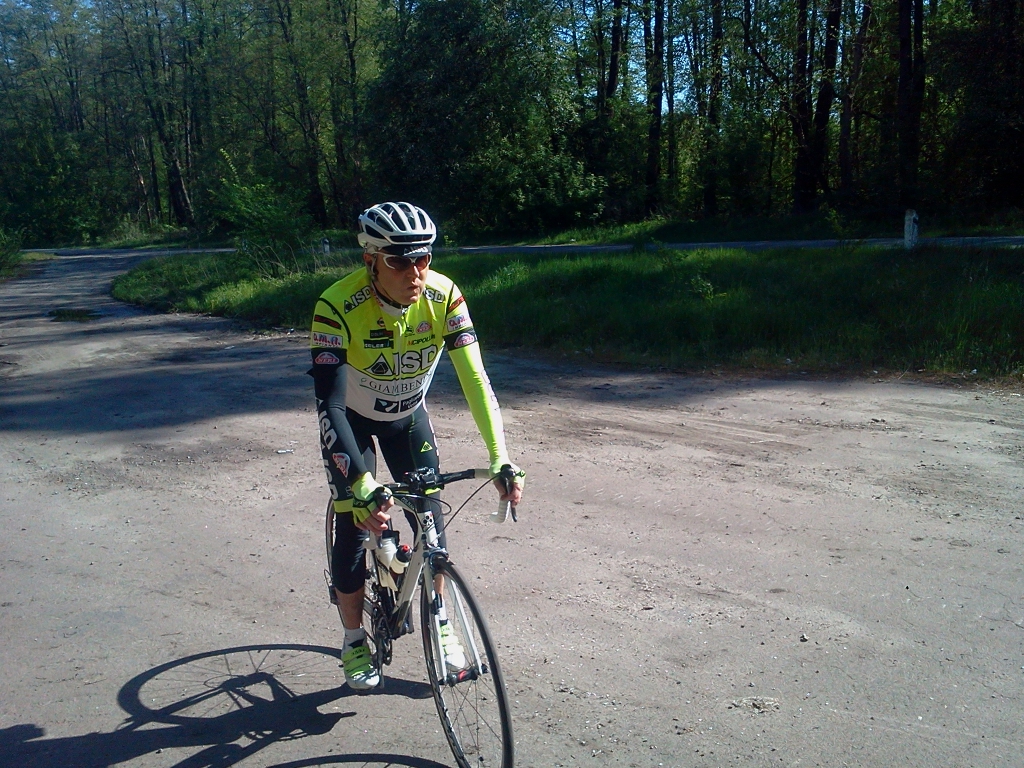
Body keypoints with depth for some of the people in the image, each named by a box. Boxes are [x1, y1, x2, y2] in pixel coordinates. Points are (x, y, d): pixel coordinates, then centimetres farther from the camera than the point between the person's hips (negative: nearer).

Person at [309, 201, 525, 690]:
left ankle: (439, 626, 24)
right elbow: (328, 404, -42)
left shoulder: (443, 296, -28)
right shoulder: (339, 307, -36)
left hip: (408, 416, 3)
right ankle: (355, 641, 18)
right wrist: (361, 488, -52)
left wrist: (500, 458, -39)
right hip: (351, 420, -2)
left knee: (431, 520, 0)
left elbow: (474, 378, -29)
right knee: (354, 528, -5)